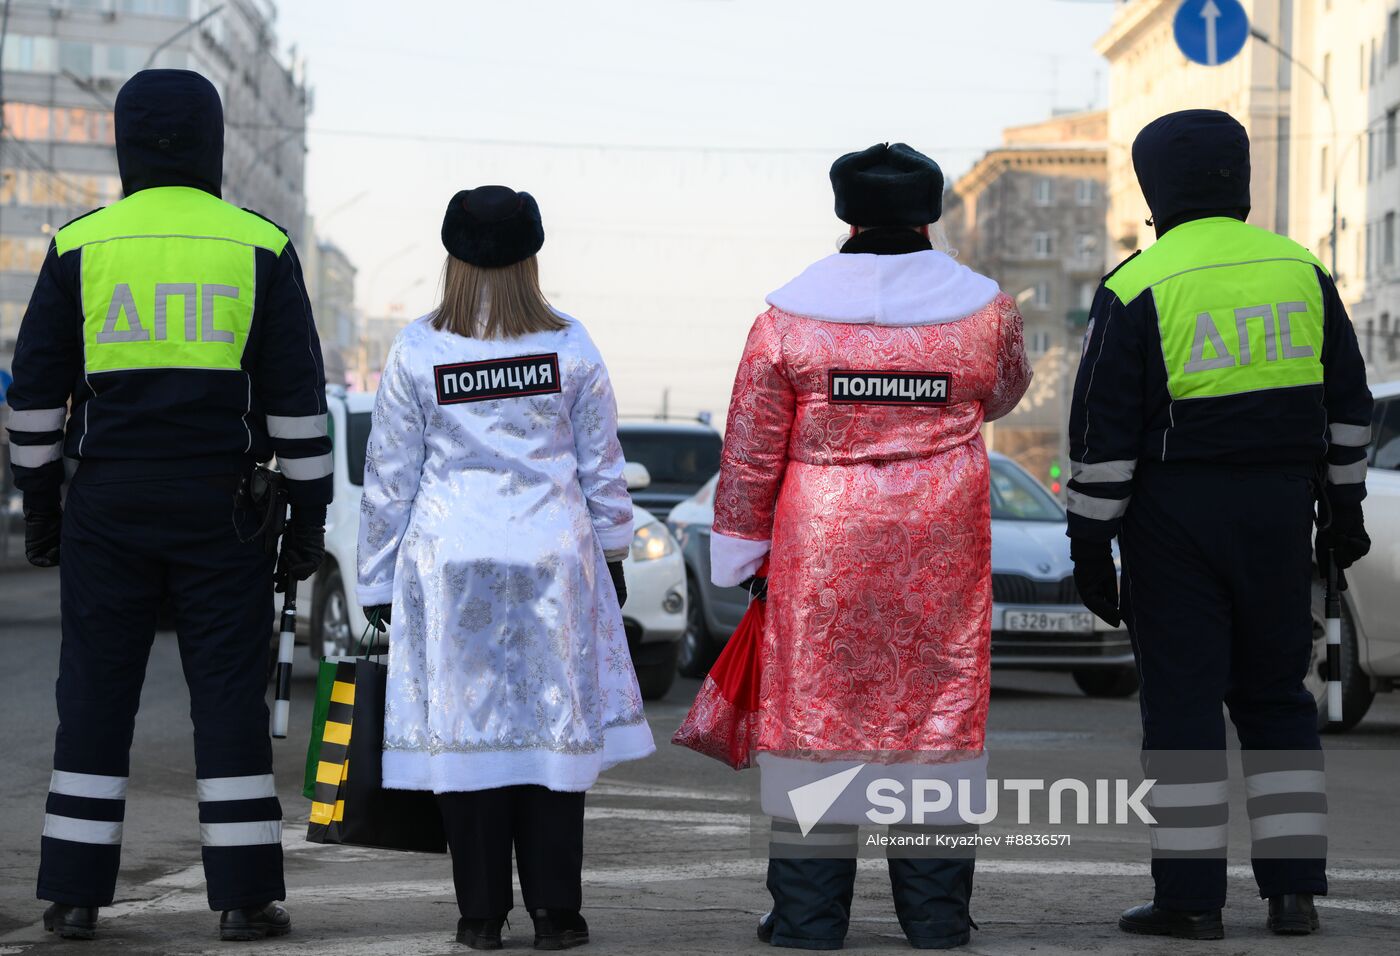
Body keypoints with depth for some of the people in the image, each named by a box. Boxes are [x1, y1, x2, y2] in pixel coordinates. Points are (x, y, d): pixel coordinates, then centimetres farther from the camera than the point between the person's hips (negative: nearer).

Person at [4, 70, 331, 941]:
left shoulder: (80, 247, 1)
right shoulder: (260, 248, -1)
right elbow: (298, 395, -2)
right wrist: (310, 514, 4)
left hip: (108, 508, 1)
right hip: (220, 510, -1)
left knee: (96, 696, 6)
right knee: (229, 695, 3)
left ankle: (75, 893, 6)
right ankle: (245, 894, 1)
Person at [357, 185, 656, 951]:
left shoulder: (416, 351, 0)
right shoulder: (569, 347, 2)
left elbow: (389, 476, 4)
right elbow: (602, 464, 9)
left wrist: (379, 581, 11)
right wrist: (612, 555, 20)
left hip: (449, 564, 0)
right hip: (553, 557, 1)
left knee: (465, 723, 3)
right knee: (555, 720, 4)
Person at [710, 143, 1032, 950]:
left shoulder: (790, 316, -5)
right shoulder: (986, 309, -1)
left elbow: (751, 450, -1)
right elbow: (1005, 392, 20)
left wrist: (741, 552, 8)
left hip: (820, 549, -1)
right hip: (942, 548, 1)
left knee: (814, 698, 5)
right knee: (941, 701, 8)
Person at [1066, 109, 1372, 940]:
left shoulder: (1138, 288, -9)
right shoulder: (1300, 269, 5)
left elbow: (1103, 431, -10)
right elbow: (1347, 401, 11)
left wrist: (1091, 544, -5)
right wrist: (1345, 506, 19)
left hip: (1176, 514, -4)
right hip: (1279, 513, 4)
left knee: (1183, 699, 1)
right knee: (1275, 694, 13)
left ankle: (1191, 896, 2)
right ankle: (1294, 889, 10)